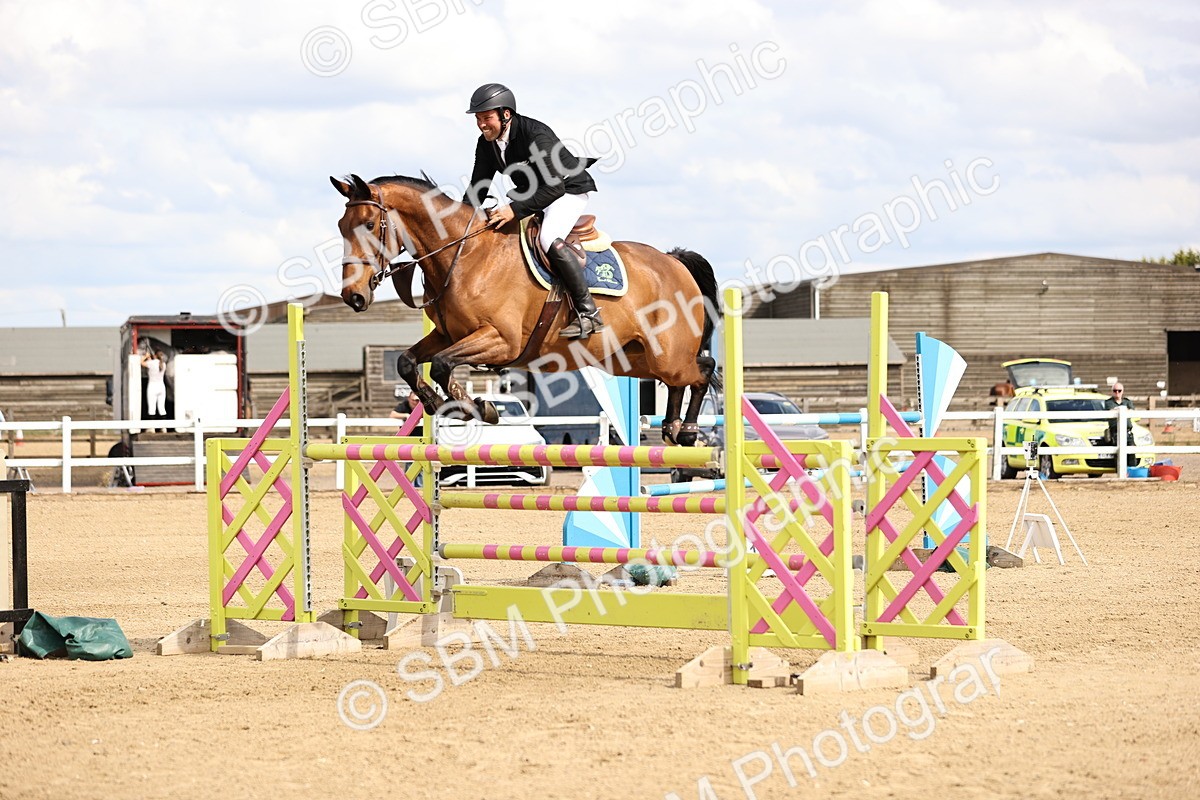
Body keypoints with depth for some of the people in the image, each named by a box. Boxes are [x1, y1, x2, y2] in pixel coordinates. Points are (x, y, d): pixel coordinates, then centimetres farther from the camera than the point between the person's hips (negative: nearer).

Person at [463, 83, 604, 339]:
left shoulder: (536, 135, -30)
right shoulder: (486, 143, -6)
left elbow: (554, 187, -35)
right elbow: (478, 188, 3)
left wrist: (515, 210, -40)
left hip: (569, 190, -9)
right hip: (530, 191, 9)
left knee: (549, 239, -32)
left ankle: (588, 313, -29)